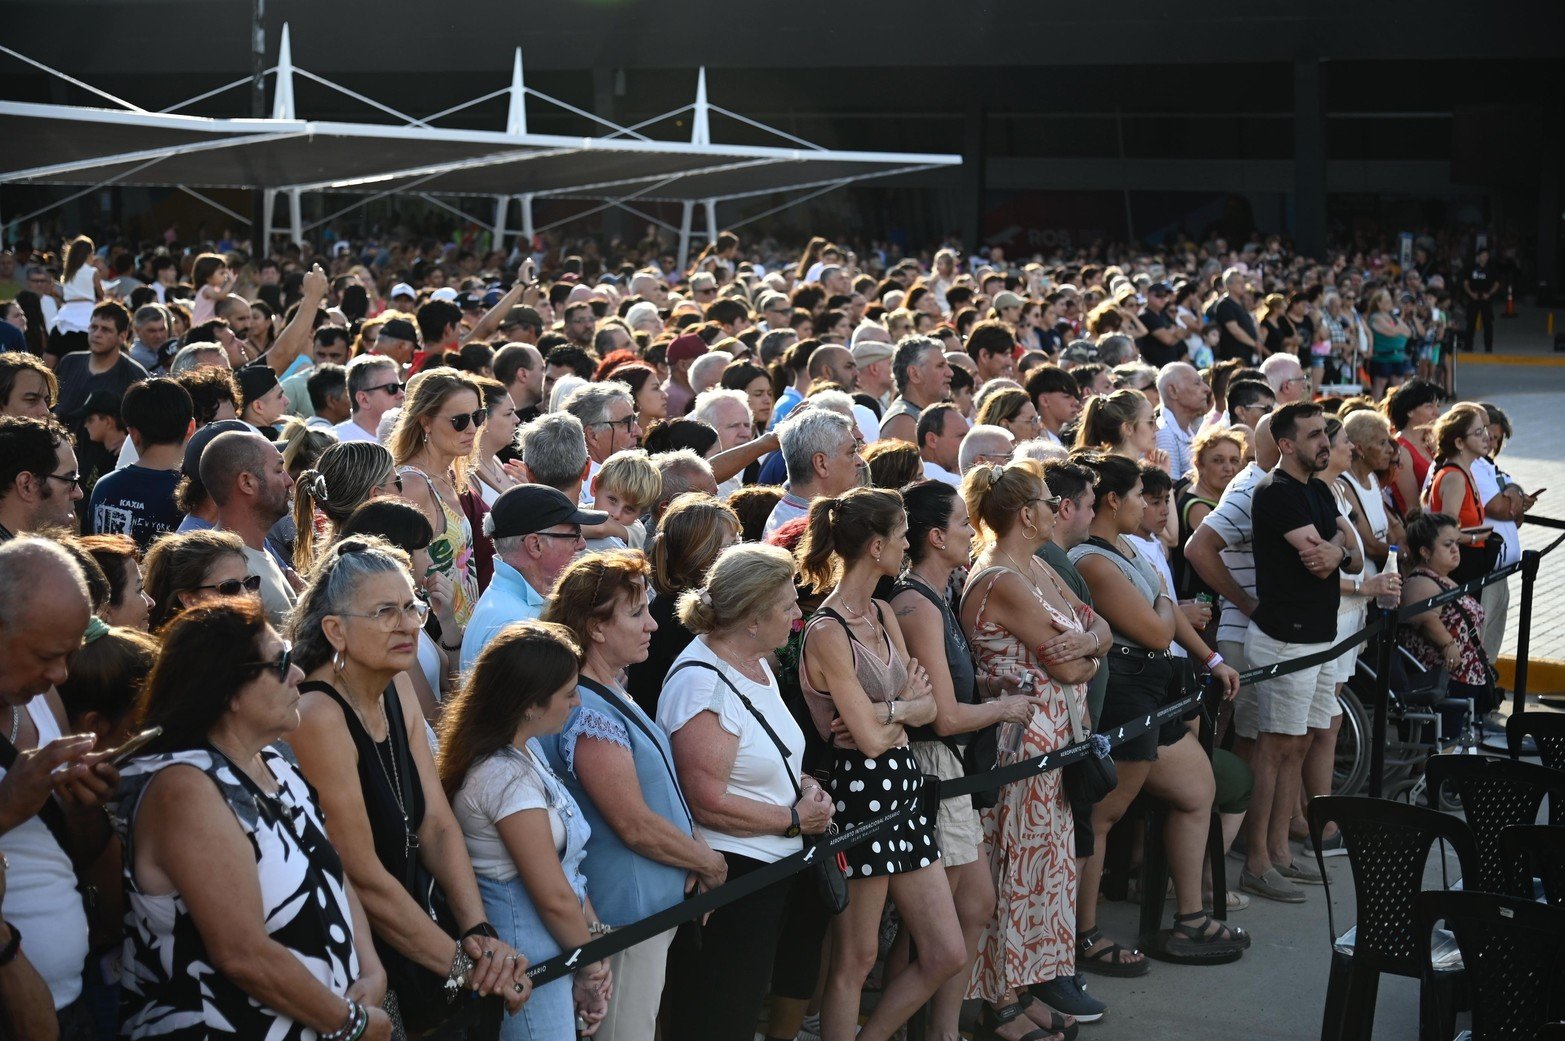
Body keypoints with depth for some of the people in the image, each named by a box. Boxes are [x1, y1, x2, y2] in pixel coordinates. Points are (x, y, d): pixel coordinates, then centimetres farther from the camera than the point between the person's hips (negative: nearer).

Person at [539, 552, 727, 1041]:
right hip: (628, 911, -10)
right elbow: (636, 826, -22)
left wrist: (695, 861, 3)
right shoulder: (588, 713, -21)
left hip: (658, 903, 10)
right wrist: (709, 862, -8)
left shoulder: (612, 695, 10)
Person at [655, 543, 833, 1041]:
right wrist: (795, 819, -14)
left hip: (770, 869, 9)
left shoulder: (756, 663, 9)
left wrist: (805, 786, 3)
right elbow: (709, 802, -23)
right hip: (727, 875, -9)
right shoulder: (702, 682, -21)